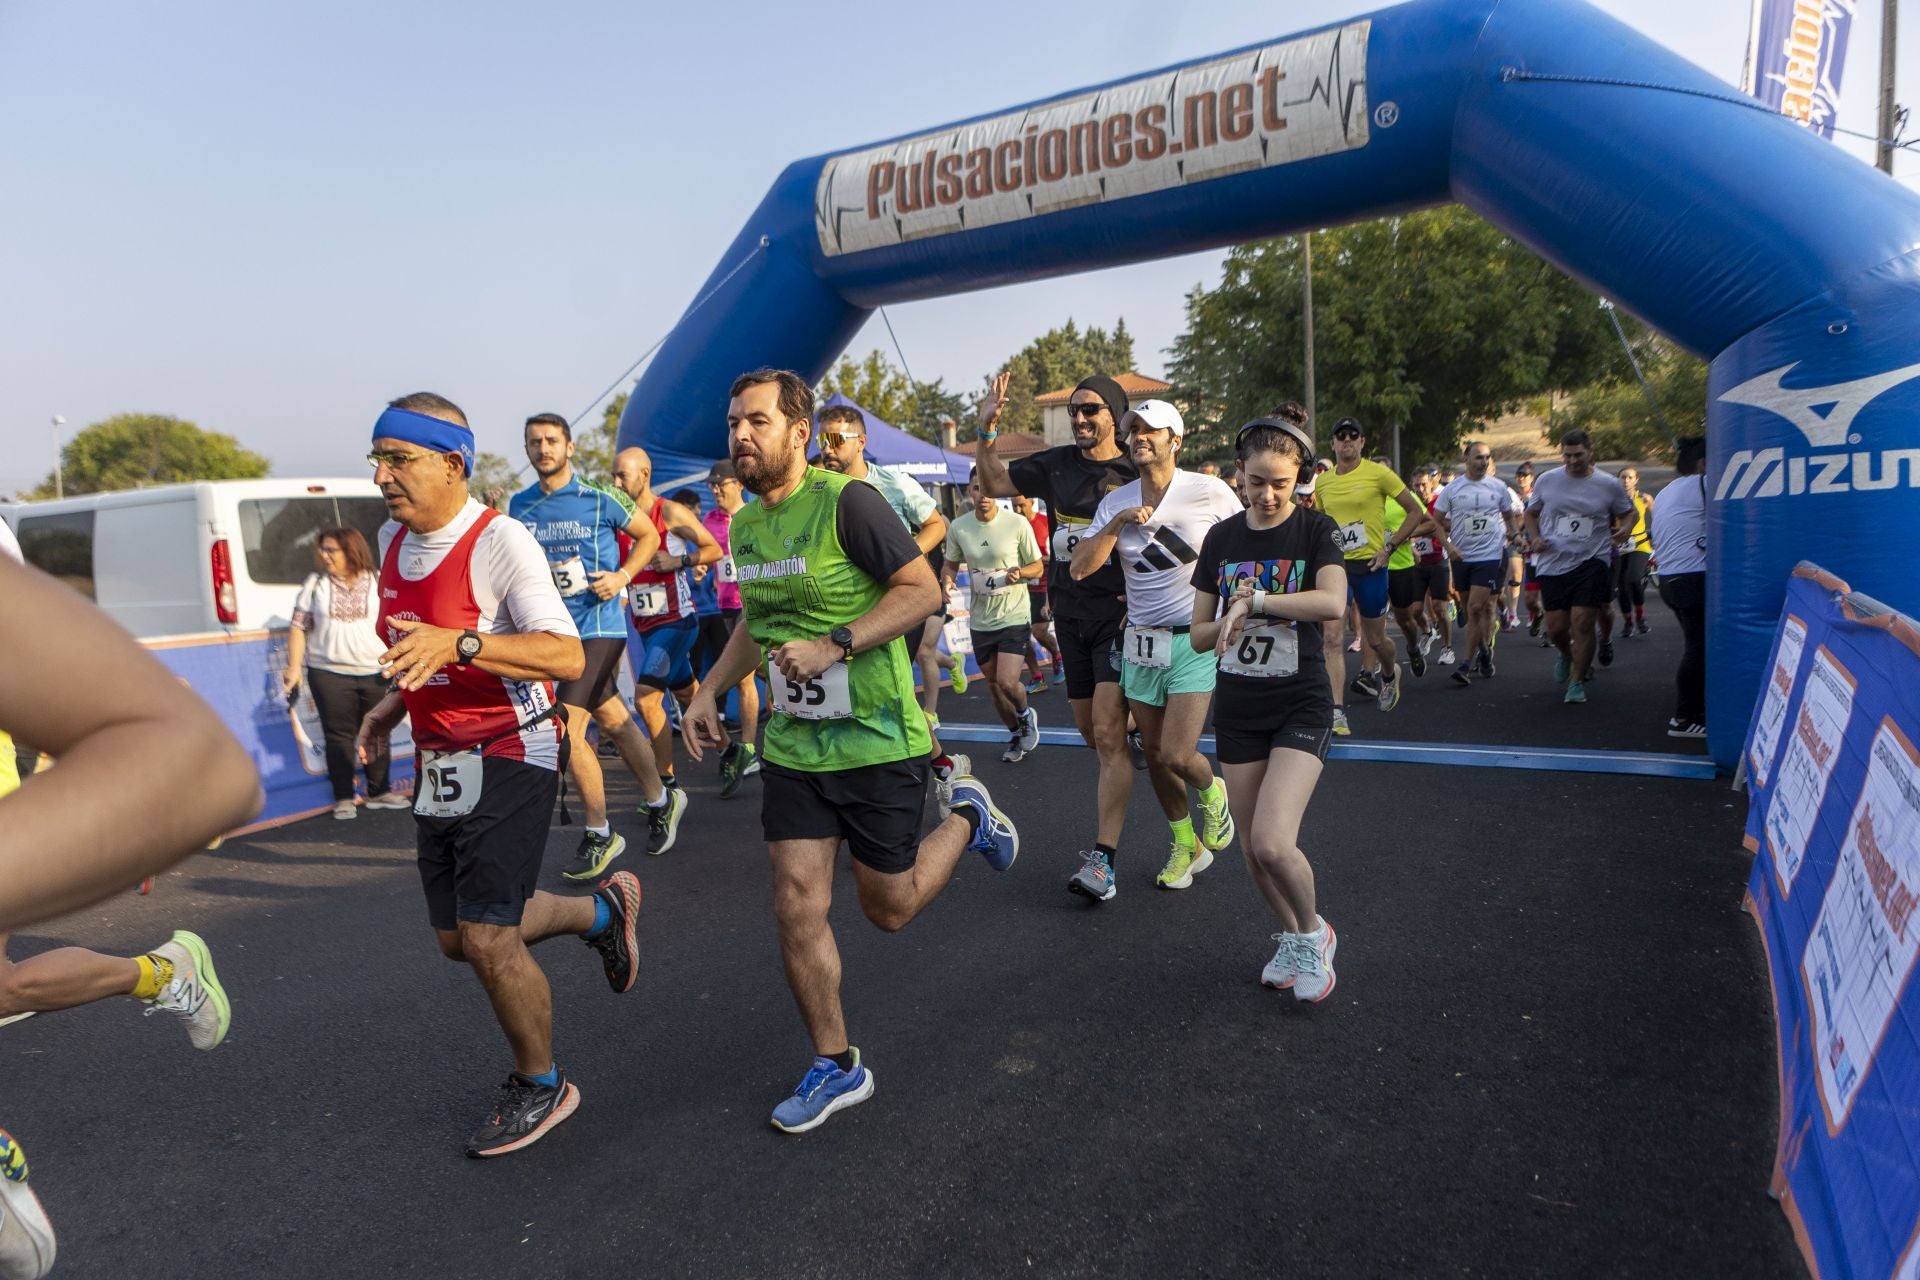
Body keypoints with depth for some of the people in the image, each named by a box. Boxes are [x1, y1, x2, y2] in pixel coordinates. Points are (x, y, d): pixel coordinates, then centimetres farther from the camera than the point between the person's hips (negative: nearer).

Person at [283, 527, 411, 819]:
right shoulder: (315, 584, 6)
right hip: (329, 674, 0)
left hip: (375, 673, 0)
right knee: (339, 736, 4)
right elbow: (298, 628, 6)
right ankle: (343, 798, 14)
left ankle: (379, 792, 22)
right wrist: (294, 668, -1)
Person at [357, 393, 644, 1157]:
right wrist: (394, 705, 8)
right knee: (456, 940, 13)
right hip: (439, 762, 9)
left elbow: (568, 659, -26)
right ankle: (601, 910, 37)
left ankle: (540, 1086, 18)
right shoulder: (393, 540, 7)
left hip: (508, 757, -8)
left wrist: (458, 643, -36)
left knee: (487, 938, -7)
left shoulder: (500, 542, -19)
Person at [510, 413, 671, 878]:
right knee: (614, 722, 14)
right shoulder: (519, 505, 7)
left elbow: (648, 536, 4)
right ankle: (660, 801, 32)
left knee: (567, 731, -11)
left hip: (597, 627, -5)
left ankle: (599, 835, 4)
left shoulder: (599, 500, -6)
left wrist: (623, 576, -10)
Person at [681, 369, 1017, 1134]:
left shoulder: (846, 502, -16)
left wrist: (834, 647, -26)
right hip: (793, 747, 6)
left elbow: (923, 590, -17)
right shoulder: (745, 525, 7)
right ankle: (836, 1066, 22)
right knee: (797, 910, 3)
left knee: (889, 908, 8)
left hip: (877, 743, -6)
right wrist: (710, 690, 11)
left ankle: (967, 818, 35)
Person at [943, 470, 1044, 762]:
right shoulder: (958, 527, -3)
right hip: (980, 620, 4)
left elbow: (1038, 567, -3)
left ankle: (1025, 715, 18)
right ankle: (1016, 734, 37)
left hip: (1014, 616, -4)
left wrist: (1020, 572, -24)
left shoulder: (1018, 524, -11)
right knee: (993, 684, 13)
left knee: (1007, 682, -16)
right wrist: (947, 579, -11)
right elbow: (951, 564, 11)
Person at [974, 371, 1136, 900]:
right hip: (1070, 614, 6)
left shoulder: (1134, 473, -4)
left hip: (1118, 616, -5)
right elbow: (994, 483, 9)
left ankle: (1102, 857, -13)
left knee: (1108, 733, -13)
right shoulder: (1055, 464, 8)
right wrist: (986, 429, -5)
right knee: (1090, 729, 14)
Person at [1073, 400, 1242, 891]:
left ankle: (1211, 793, 24)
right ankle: (1187, 845, 32)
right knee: (1155, 753, 11)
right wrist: (1118, 523, -15)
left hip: (1195, 642, -4)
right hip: (1141, 644, 4)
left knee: (1177, 756, -12)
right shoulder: (1115, 503, 4)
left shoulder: (1210, 492, -6)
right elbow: (1080, 568, -5)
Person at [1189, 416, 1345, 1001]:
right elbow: (1199, 635, 5)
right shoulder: (1221, 538, 4)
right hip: (1239, 709, 4)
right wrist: (1229, 619, -15)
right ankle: (1290, 937, 35)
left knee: (1272, 842, -17)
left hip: (1301, 705, -4)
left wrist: (1254, 601, -22)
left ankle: (1313, 932, 12)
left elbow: (1333, 602, -26)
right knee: (1252, 851, 9)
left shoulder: (1315, 530, -6)